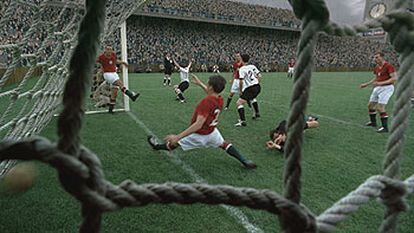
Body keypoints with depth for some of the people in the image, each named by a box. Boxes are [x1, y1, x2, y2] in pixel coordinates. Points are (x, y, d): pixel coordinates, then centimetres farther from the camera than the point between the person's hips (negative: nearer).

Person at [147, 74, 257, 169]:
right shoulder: (220, 99, -9)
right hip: (212, 132, 6)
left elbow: (198, 124, -40)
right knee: (223, 144, 30)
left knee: (174, 143, 17)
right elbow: (212, 93, 18)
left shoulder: (206, 102, -33)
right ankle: (244, 161, 25)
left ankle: (158, 146, 40)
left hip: (199, 135, -6)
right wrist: (200, 83, 25)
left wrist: (178, 137, -41)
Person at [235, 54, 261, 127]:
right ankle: (257, 113, 50)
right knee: (252, 98, 39)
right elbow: (259, 76, 9)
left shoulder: (242, 69, -8)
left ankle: (242, 121, -15)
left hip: (249, 88, -8)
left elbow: (241, 81, -17)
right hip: (257, 86, 8)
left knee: (239, 102, -5)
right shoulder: (252, 66, 10)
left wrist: (240, 90, -3)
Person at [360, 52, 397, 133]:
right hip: (378, 88, 9)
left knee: (380, 108, -15)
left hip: (386, 88, -9)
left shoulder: (388, 66, -15)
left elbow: (394, 78, -21)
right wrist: (366, 84, 24)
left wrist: (381, 83, -28)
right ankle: (373, 122, 35)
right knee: (370, 105, 16)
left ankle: (385, 127, -5)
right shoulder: (377, 68, 10)